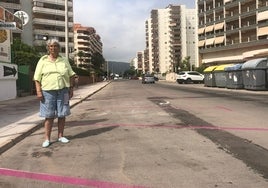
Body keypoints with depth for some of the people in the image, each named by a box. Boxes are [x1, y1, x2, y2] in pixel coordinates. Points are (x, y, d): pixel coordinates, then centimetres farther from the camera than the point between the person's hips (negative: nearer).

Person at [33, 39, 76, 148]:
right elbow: (37, 78, 1)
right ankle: (47, 139, 7)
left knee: (62, 114, 5)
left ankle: (60, 136, 17)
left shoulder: (64, 61, 10)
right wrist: (38, 91, -7)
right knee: (49, 115, 0)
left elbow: (71, 75, 12)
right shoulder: (43, 61, 5)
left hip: (63, 91, 2)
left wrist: (71, 88, 4)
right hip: (48, 91, -2)